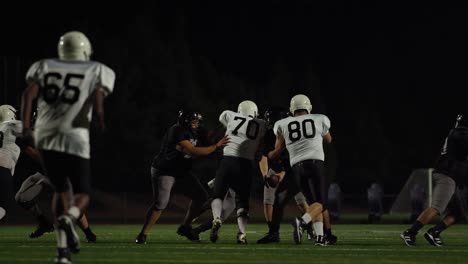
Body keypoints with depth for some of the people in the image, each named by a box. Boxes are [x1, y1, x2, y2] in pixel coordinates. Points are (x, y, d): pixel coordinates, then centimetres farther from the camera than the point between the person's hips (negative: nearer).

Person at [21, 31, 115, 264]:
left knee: (61, 189, 19)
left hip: (45, 138, 3)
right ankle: (68, 218, -27)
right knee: (82, 195, 9)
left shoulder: (44, 67, 12)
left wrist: (26, 126, -6)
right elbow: (98, 109, -6)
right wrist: (101, 125, 13)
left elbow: (29, 94, -4)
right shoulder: (98, 72, 6)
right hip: (75, 139, -3)